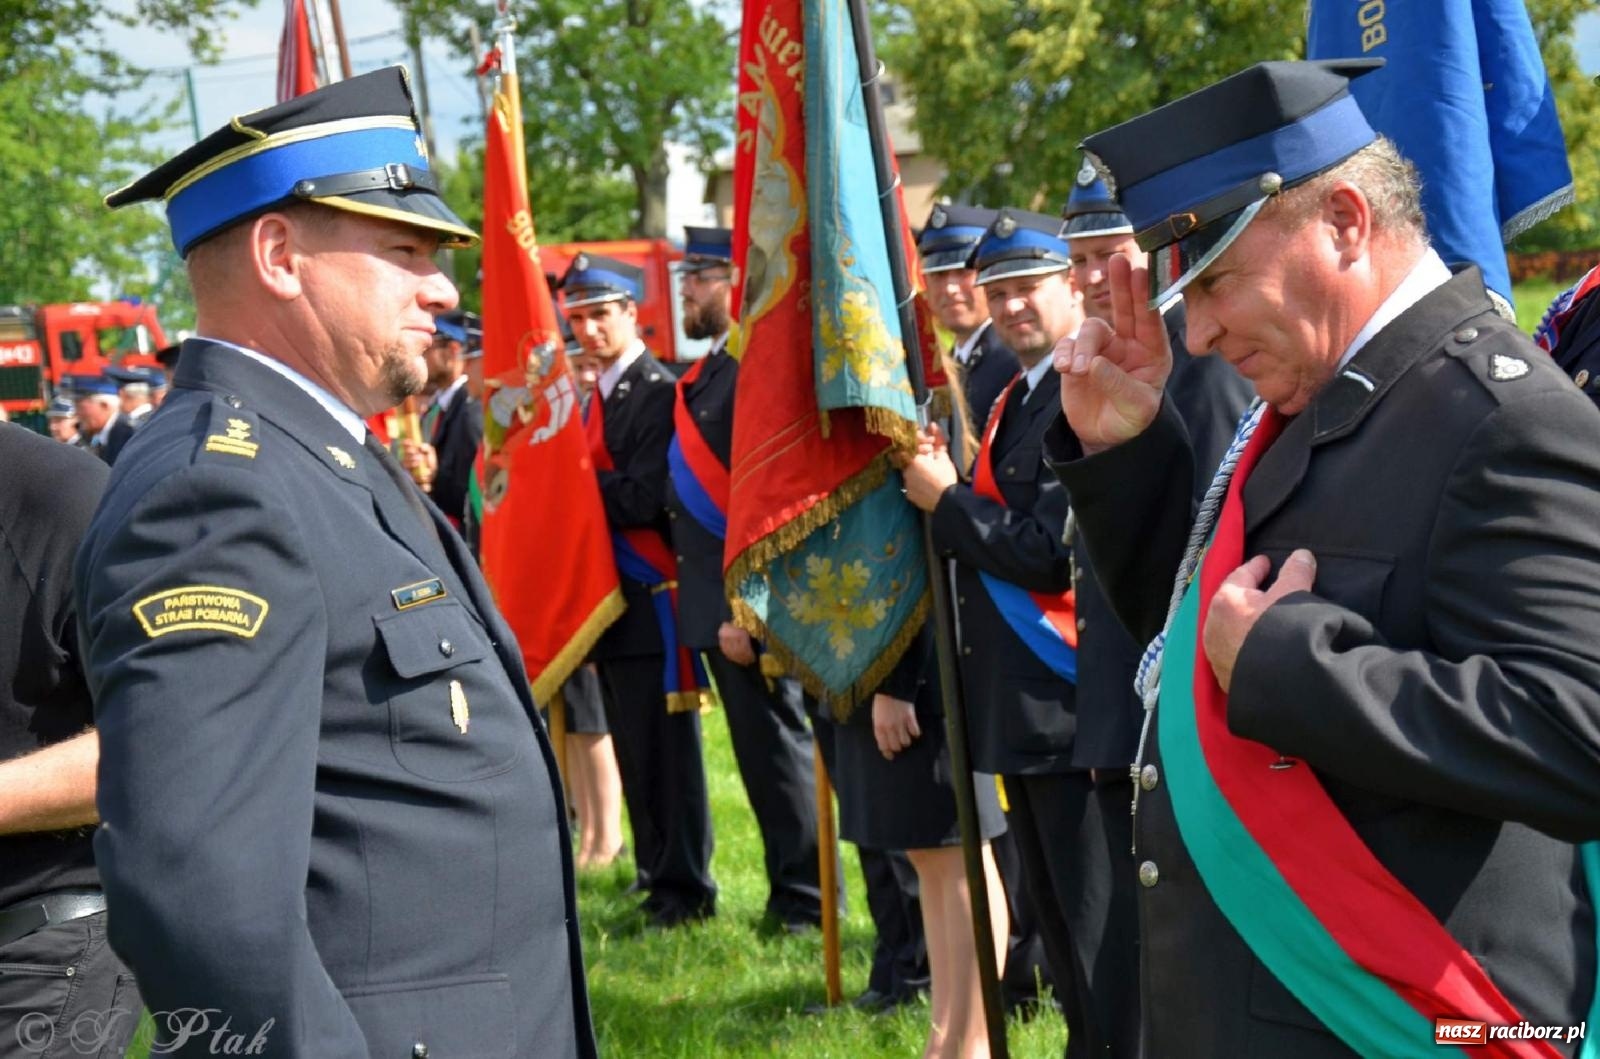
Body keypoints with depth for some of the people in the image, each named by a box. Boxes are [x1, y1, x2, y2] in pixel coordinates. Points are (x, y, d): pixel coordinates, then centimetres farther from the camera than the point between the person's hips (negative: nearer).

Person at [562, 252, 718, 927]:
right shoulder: (595, 396, 17)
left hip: (651, 598, -9)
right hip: (611, 601, 9)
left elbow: (643, 499, -20)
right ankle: (656, 877, 24)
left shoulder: (659, 394, -12)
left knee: (666, 751, -4)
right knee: (635, 749, 15)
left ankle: (686, 889, 4)